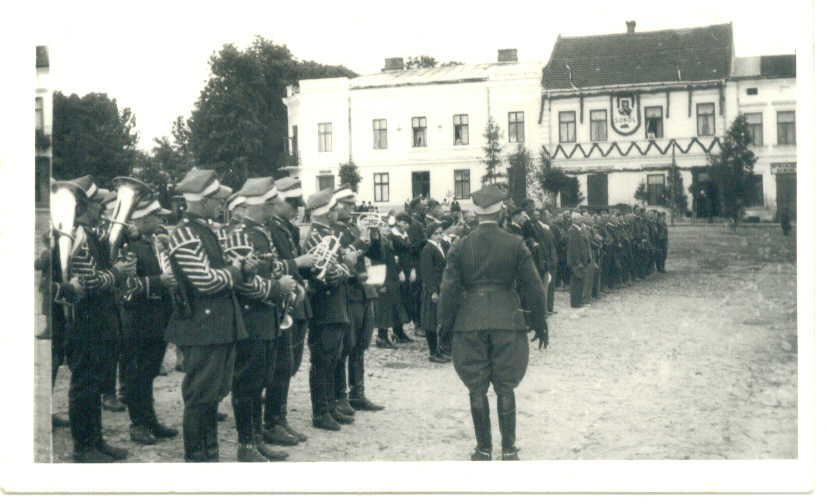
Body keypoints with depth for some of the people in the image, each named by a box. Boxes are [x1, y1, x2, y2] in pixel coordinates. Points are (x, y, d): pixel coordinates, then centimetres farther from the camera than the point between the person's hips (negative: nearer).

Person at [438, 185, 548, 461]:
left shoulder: (460, 246, 0)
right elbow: (533, 286, 1)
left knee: (477, 389, 8)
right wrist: (540, 324, 10)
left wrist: (445, 322, 11)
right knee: (505, 388, 8)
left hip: (470, 322, 0)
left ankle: (483, 449, 15)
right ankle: (509, 449, 13)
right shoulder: (515, 244, -2)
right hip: (507, 320, 0)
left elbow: (449, 288, 1)